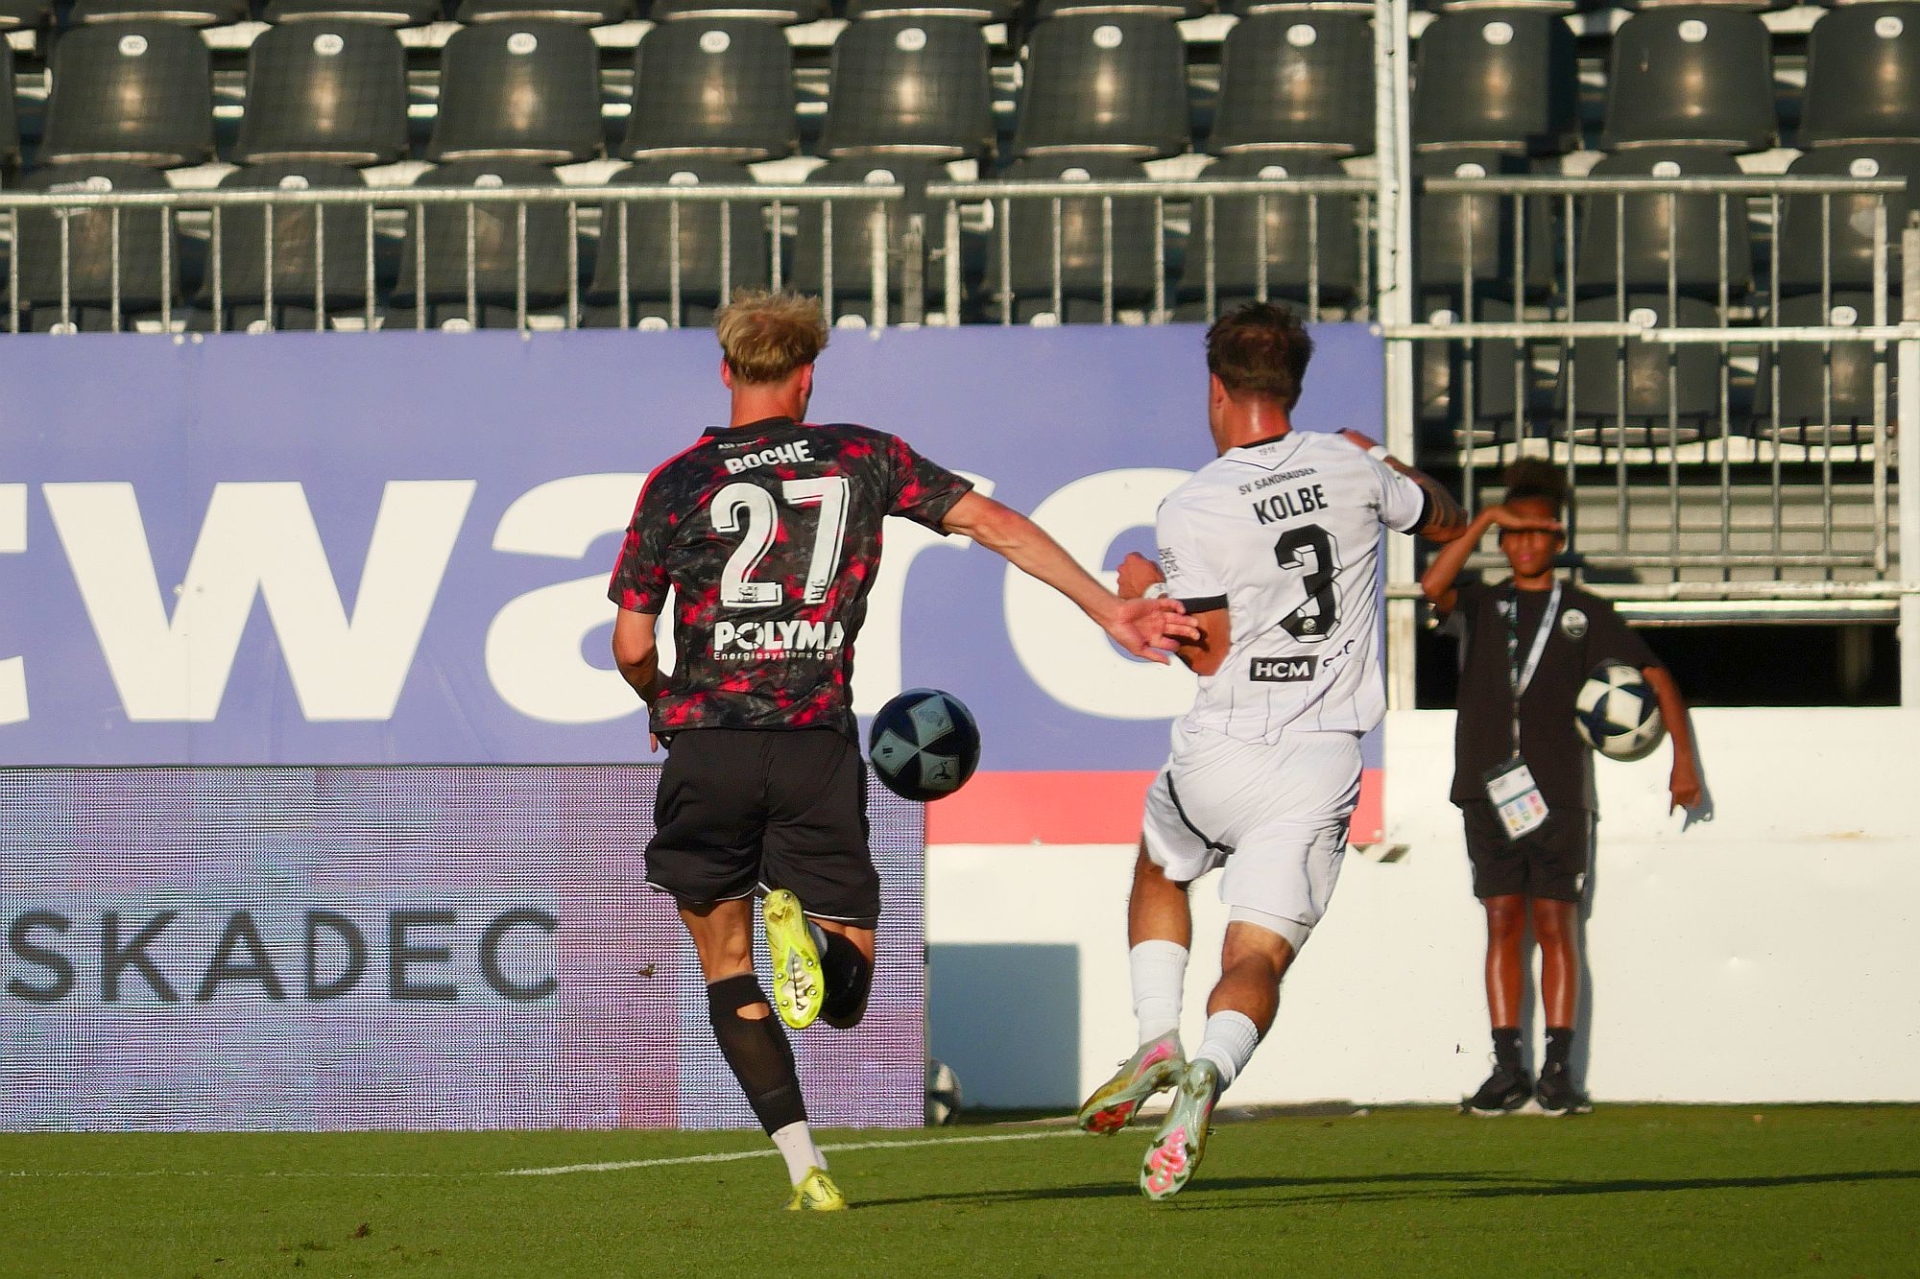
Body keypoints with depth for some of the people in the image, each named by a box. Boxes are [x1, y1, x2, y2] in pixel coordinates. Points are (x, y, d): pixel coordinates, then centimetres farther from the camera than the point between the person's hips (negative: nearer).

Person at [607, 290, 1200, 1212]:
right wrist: (1110, 611, 8)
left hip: (706, 751, -1)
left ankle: (805, 1167, -4)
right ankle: (805, 923, -28)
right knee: (844, 999, 9)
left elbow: (631, 647, 5)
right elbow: (994, 525, 4)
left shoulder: (676, 484, 4)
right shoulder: (862, 459, 7)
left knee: (728, 979, 12)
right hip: (817, 748, 1)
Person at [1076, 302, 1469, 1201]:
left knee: (1159, 871, 31)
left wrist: (1143, 595, 8)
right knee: (1259, 954, 0)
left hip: (1221, 755, -2)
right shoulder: (1350, 469, 1)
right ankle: (1209, 1073, -30)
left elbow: (1210, 654, -10)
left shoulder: (1192, 512, -12)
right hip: (1322, 761, 2)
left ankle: (1158, 1041, 15)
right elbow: (1447, 523, 21)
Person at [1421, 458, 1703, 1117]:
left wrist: (1683, 758, 6)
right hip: (1490, 788, 1)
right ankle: (1507, 1068, 0)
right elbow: (1434, 585, -10)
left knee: (1555, 925, -3)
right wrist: (1483, 520, -13)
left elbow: (1655, 675, 12)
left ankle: (1559, 1068, -2)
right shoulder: (1482, 606, 11)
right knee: (1503, 924, 0)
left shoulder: (1586, 613, 9)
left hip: (1560, 790, -1)